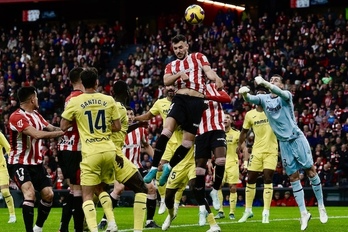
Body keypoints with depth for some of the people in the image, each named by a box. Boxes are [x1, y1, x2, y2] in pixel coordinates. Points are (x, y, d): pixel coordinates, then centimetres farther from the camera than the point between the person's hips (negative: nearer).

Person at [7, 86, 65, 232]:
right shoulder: (17, 117, -21)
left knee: (48, 194, 4)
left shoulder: (36, 115, 10)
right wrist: (61, 132, -28)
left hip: (36, 163, 8)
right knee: (30, 193, -26)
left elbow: (51, 128, 9)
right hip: (19, 163, -8)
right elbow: (37, 134, -30)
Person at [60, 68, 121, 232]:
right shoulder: (109, 100, 3)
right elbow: (117, 127, 7)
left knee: (87, 195, 0)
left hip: (91, 153, -3)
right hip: (109, 150, 3)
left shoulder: (74, 102, -3)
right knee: (102, 188, 24)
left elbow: (63, 126, 3)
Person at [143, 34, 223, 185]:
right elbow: (166, 81, 3)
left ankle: (169, 167, 20)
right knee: (166, 131, -22)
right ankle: (154, 168, -20)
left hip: (196, 102, 0)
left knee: (188, 143, 1)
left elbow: (208, 71, -2)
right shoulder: (171, 66, 21)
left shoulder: (198, 57, 14)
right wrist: (179, 74, -15)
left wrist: (216, 78, -25)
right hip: (180, 99, 1)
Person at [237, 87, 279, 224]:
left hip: (271, 151, -3)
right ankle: (248, 210, 19)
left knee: (268, 179, -8)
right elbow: (245, 131, 17)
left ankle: (266, 213, -5)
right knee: (251, 179, 5)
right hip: (256, 151, 3)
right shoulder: (250, 115, 3)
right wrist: (240, 144, 16)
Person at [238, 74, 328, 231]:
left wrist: (264, 83, -49)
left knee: (311, 172, -2)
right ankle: (304, 214, 6)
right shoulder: (264, 98, 4)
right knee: (293, 178, 2)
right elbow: (250, 99, -14)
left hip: (297, 138, -3)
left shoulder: (286, 95, -7)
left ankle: (321, 207, 12)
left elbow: (278, 92, -30)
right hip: (284, 143, 3)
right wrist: (244, 93, -39)